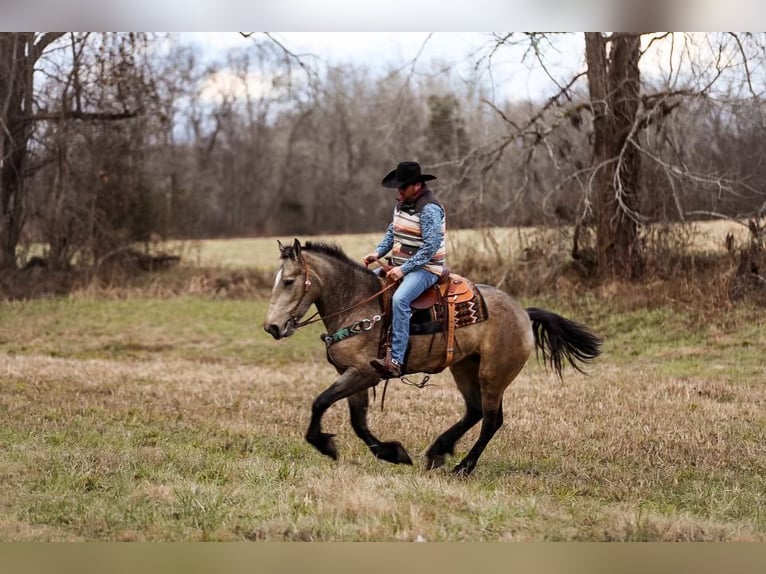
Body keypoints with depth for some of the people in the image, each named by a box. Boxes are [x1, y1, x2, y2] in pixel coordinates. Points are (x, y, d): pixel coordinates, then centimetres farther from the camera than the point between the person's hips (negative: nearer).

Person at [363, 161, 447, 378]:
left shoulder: (429, 209, -18)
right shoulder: (402, 203, 11)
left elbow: (431, 247, -23)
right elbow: (391, 233, 20)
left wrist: (403, 269, -24)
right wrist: (377, 253, 1)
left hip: (425, 268, -10)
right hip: (400, 265, 10)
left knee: (399, 299, -34)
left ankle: (395, 361, -40)